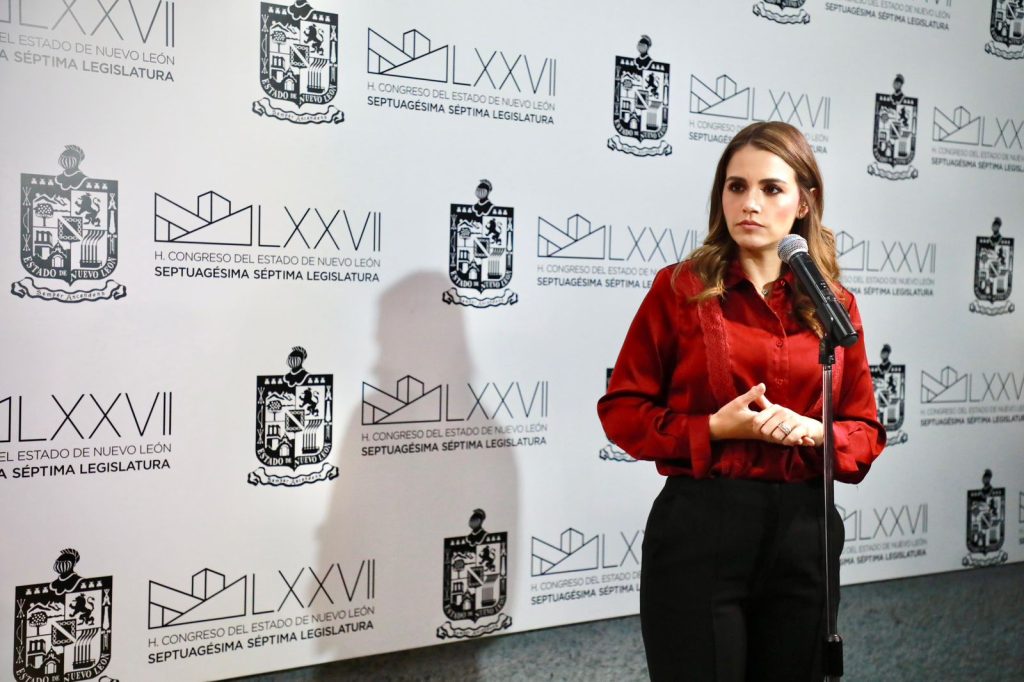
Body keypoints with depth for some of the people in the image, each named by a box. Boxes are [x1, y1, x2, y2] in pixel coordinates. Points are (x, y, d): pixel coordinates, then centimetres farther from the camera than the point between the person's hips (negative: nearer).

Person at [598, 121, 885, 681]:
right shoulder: (679, 288, -3)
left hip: (804, 529, 4)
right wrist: (714, 429, -15)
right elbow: (622, 409, -1)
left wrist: (813, 430, -11)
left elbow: (866, 431, 10)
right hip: (699, 527, -3)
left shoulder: (835, 305, 6)